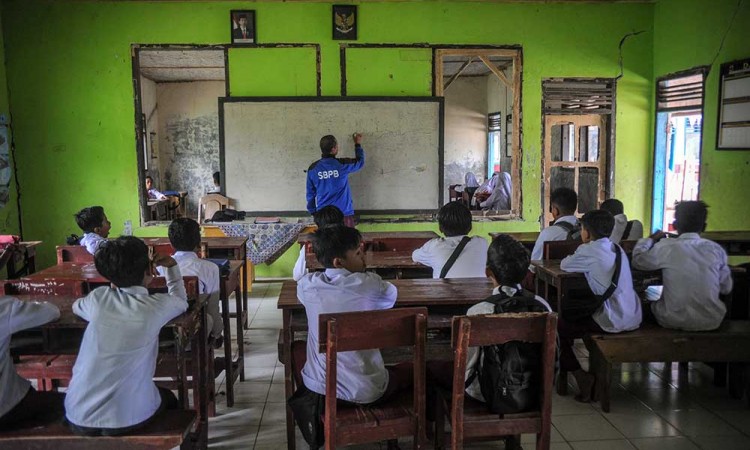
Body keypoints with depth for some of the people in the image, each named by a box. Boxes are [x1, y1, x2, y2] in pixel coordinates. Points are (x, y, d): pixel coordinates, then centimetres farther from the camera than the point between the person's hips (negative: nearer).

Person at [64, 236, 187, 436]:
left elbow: (76, 306, 26)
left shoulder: (98, 298, 0)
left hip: (78, 417, 3)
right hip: (126, 418, -3)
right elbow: (181, 302, 17)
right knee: (168, 398, 30)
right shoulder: (157, 306, -8)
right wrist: (172, 267, 21)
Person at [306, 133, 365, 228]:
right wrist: (358, 144, 25)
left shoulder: (313, 168, -3)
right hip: (343, 213, -2)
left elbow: (310, 193, 6)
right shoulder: (342, 164, -10)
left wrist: (312, 211, 20)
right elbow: (360, 162, 11)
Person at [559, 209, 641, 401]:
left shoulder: (588, 250, -11)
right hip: (633, 318, 8)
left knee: (559, 328, 5)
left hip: (613, 321, -8)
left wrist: (574, 256, 18)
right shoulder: (617, 249, 11)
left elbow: (564, 265, 1)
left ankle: (580, 375, 3)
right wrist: (581, 257, 16)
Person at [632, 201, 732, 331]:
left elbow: (637, 261, 4)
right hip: (711, 322, 3)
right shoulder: (716, 249, -5)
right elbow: (726, 288, 5)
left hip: (674, 321, -2)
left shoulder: (666, 248, -13)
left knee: (650, 305, 27)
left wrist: (651, 239, 20)